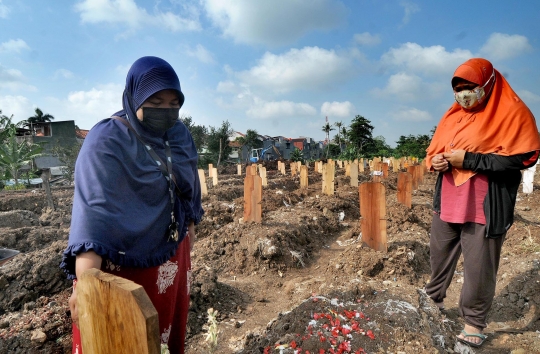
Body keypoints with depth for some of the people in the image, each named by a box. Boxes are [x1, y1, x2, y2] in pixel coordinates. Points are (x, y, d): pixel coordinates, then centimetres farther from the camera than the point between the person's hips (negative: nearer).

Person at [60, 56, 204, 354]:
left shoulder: (180, 135, -1)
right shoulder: (105, 142, -20)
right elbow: (94, 206, -32)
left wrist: (190, 225, 17)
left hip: (173, 253, 6)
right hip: (123, 261, -5)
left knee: (170, 326, 22)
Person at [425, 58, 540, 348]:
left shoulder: (512, 113, -7)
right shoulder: (453, 115, 12)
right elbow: (434, 150, 16)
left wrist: (469, 160, -20)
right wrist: (435, 161, -8)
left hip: (484, 207, -6)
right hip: (447, 202, 6)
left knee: (479, 268, 2)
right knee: (439, 254, 17)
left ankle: (473, 320, 22)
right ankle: (434, 296, 40)